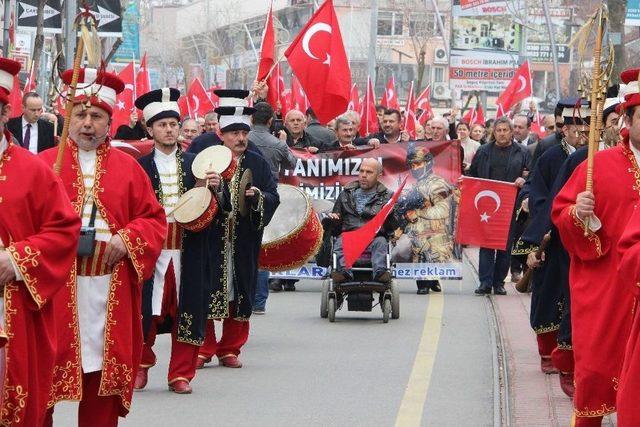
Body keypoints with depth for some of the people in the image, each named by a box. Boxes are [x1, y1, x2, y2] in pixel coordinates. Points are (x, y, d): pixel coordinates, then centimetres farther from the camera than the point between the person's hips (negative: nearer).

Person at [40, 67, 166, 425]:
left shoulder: (128, 167, 10)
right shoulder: (45, 164, 5)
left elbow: (155, 220, 9)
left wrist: (127, 239, -9)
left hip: (109, 288, 2)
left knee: (103, 367, 4)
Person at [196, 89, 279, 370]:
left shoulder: (258, 164, 9)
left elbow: (273, 198, 2)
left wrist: (257, 196, -18)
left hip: (244, 242, 3)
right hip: (212, 240, -3)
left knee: (240, 294, 7)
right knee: (207, 294, -2)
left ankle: (229, 349, 18)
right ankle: (203, 349, 8)